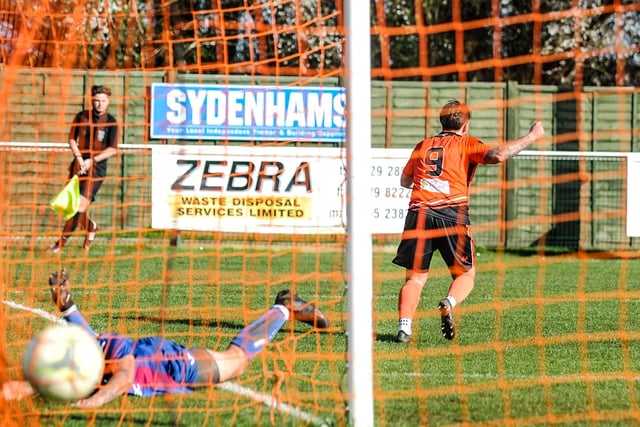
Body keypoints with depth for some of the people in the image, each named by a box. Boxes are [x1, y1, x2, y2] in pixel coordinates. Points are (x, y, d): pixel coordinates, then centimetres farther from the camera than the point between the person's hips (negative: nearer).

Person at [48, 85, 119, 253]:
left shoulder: (111, 123, -5)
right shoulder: (82, 116, 3)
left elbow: (112, 149, -7)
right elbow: (72, 138, 9)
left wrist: (92, 160, -14)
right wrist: (79, 157, -6)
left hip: (97, 167, -4)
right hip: (79, 163, 4)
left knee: (82, 203, -15)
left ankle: (62, 241, -12)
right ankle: (90, 227, 35)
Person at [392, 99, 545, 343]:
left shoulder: (422, 146, 21)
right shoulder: (465, 143, 8)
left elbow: (405, 181, 30)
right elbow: (497, 154, -9)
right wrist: (531, 136, 1)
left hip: (419, 213, 3)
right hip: (452, 213, -3)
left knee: (415, 278, 8)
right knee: (466, 274, 11)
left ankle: (404, 326, -12)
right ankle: (449, 304, -19)